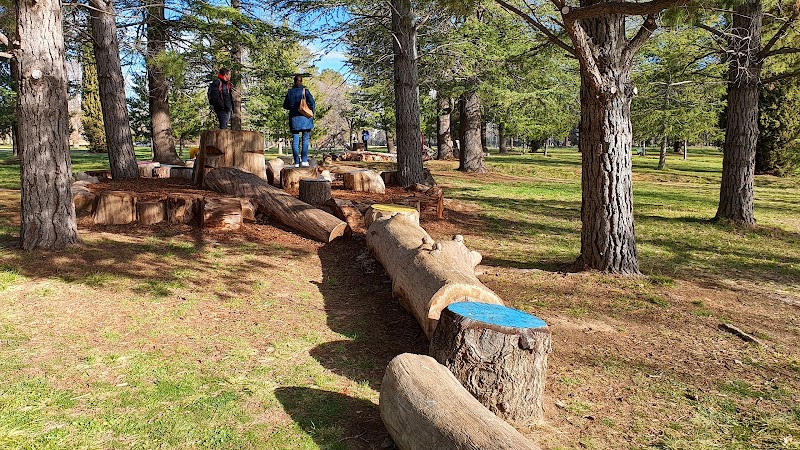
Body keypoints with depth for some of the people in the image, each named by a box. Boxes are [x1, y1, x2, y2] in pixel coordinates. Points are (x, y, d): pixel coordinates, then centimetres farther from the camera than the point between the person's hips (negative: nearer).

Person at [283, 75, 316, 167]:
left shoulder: (290, 92, 6)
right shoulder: (305, 91, -4)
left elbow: (285, 106, 11)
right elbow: (312, 103, -10)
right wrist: (312, 111, 7)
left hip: (294, 118, 3)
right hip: (305, 118, -3)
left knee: (295, 140, 4)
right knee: (305, 140, 2)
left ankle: (297, 162, 1)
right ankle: (304, 160, -6)